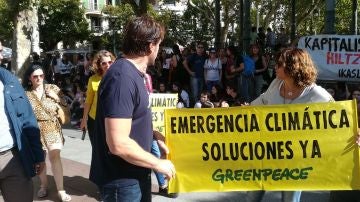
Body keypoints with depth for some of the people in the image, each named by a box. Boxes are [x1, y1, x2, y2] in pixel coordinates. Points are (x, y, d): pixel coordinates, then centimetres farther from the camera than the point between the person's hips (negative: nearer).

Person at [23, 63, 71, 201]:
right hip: (35, 130, 1)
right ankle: (43, 185, 30)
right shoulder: (26, 93, -2)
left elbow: (65, 104, 6)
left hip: (52, 128, 0)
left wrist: (56, 97, -8)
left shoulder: (53, 88, 2)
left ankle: (61, 190, -4)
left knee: (55, 157, -8)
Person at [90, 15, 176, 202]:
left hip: (137, 175, 10)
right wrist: (158, 164, -19)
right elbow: (118, 144, -30)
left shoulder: (133, 72, 9)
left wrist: (153, 135, 8)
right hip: (122, 181, -9)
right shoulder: (122, 77, -25)